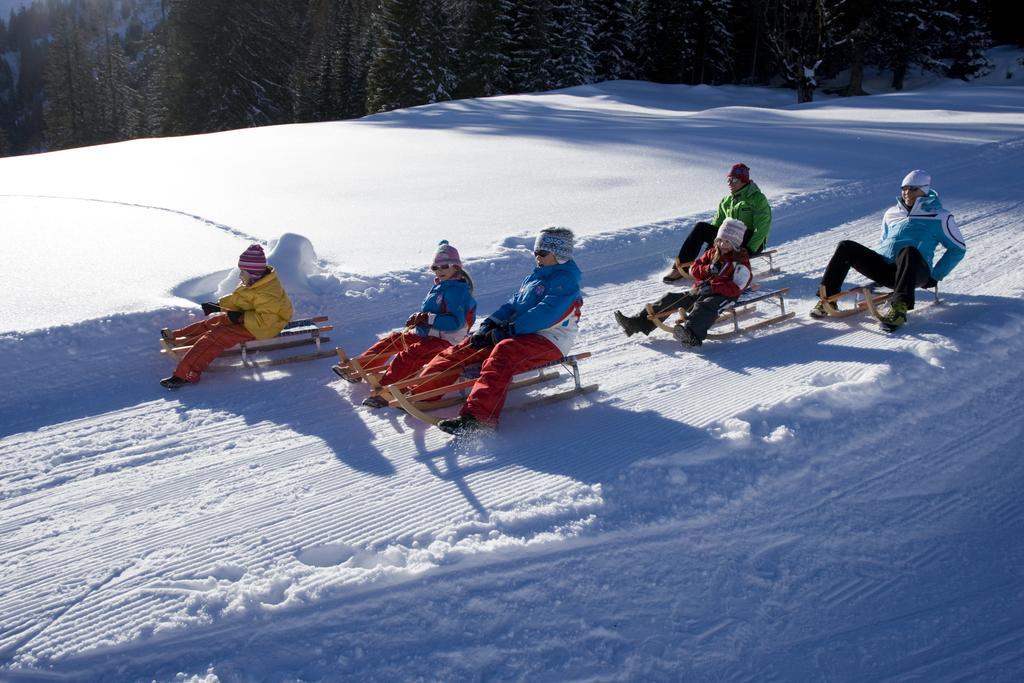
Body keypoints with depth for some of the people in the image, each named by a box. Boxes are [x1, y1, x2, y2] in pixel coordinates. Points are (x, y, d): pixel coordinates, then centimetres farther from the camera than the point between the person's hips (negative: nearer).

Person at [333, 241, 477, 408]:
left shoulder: (458, 289, -14)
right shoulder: (439, 286, 15)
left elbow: (456, 321, -24)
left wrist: (429, 319, -28)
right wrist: (418, 317, 1)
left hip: (445, 341, -10)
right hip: (427, 334, 10)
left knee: (409, 354, -32)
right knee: (392, 340, 11)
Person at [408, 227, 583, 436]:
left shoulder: (565, 280, -6)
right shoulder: (534, 277, 23)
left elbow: (545, 315, -19)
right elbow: (514, 304, 17)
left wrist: (507, 331, -21)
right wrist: (488, 325, 0)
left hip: (549, 341, -9)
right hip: (521, 334, 9)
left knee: (503, 353, -38)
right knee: (466, 348, -4)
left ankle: (478, 416, -52)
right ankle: (418, 391, -10)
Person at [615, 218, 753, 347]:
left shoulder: (741, 262, -3)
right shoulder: (713, 252, 18)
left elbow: (735, 288, -15)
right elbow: (694, 269, 14)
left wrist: (712, 286, -23)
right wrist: (708, 269, -7)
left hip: (722, 296, -7)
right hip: (699, 291, 7)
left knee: (704, 307, -40)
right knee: (671, 299, -7)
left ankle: (691, 335, -70)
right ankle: (636, 323, -13)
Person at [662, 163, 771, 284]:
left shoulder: (758, 198, -5)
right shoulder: (726, 201, 14)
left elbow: (762, 229, -12)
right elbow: (716, 224, 15)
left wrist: (749, 249, -22)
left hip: (751, 242, -6)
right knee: (701, 227, -16)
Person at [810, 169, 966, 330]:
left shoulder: (939, 216, 9)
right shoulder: (892, 214, 23)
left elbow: (958, 248, 11)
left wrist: (935, 276, 4)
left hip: (915, 271, -4)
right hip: (883, 268, 4)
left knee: (909, 251, -39)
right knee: (846, 247, -15)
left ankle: (899, 307, -52)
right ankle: (827, 298, -17)